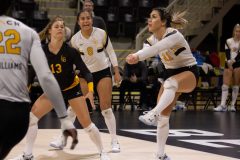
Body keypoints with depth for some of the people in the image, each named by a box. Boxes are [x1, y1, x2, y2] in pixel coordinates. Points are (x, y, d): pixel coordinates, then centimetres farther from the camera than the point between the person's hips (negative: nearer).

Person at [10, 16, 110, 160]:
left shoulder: (70, 51, -22)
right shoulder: (42, 51, -15)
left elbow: (85, 71, -22)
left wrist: (90, 90, -37)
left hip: (72, 89, -3)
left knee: (86, 123, -8)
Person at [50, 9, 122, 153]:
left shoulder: (102, 34, -14)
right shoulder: (75, 39, -9)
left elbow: (111, 52, -3)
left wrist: (117, 72, -5)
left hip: (103, 72, -2)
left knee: (106, 108, -6)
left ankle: (115, 141, 5)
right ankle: (63, 139, 10)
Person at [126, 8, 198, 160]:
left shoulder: (174, 34, -25)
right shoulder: (154, 38, 0)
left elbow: (157, 48, -42)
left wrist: (137, 56, -56)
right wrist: (134, 57, -38)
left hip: (189, 72, -7)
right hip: (171, 74, 7)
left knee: (169, 83, -43)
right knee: (163, 116, -1)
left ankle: (154, 114, -60)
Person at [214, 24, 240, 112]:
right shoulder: (228, 41, 7)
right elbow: (227, 53, -1)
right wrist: (229, 62, -16)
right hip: (228, 64, 2)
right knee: (225, 84, -8)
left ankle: (232, 105, 5)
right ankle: (223, 105, -14)